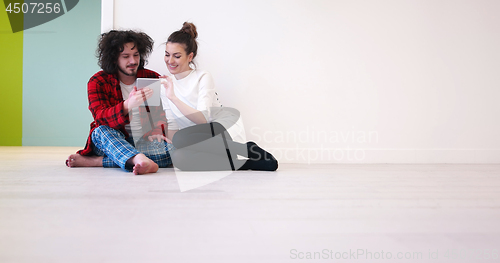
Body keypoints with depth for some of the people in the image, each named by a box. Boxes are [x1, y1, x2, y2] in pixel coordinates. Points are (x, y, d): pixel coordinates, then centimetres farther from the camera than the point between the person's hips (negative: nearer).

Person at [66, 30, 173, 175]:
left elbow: (161, 113, 6)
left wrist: (157, 131, -19)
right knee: (102, 131, -33)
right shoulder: (97, 82, 0)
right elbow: (101, 118, -16)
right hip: (110, 141, -1)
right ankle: (140, 161, -63)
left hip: (145, 144, 2)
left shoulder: (153, 78, 7)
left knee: (172, 149, -29)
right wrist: (128, 105, -37)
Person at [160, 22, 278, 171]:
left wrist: (173, 97, -24)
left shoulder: (203, 78, -3)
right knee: (179, 158, -32)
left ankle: (245, 149, -21)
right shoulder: (166, 85, 13)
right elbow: (172, 126, 12)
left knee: (181, 138, -36)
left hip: (224, 127, -4)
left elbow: (203, 118, -16)